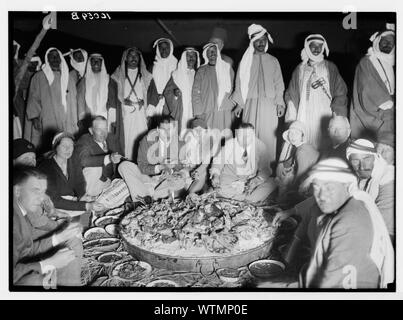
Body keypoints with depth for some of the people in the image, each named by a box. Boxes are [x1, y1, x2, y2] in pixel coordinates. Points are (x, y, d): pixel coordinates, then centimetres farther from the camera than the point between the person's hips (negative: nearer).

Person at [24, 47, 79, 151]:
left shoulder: (67, 78, 17)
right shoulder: (39, 77, 8)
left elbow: (73, 100, 13)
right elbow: (34, 98, 3)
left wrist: (74, 122, 7)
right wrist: (35, 117, -9)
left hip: (66, 123, 3)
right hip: (47, 122, -2)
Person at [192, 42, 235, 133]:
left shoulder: (227, 68, 14)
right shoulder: (201, 71, 9)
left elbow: (233, 89, 10)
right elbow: (196, 92, 4)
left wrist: (234, 108, 0)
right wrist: (198, 112, -5)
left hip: (226, 112, 1)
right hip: (208, 113, -1)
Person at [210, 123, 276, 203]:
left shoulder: (260, 146, -12)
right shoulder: (230, 144, -10)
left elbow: (264, 169, -13)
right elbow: (218, 161, -5)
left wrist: (255, 182, -31)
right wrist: (215, 175, -25)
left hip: (252, 178, 0)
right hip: (231, 177, 0)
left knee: (271, 183, -23)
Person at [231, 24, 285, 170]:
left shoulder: (273, 61, 13)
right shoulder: (245, 61, 11)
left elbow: (278, 84, 10)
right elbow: (240, 83, 9)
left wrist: (280, 103, 0)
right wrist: (239, 103, 1)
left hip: (269, 104, 1)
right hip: (250, 103, 0)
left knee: (268, 135, -3)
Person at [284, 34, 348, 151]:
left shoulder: (330, 68, 9)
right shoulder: (300, 69, 13)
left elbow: (340, 93, 6)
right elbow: (291, 96, 11)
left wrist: (336, 113, -4)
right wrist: (292, 119, 3)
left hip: (324, 116, -1)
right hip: (304, 118, 1)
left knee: (323, 145, -9)